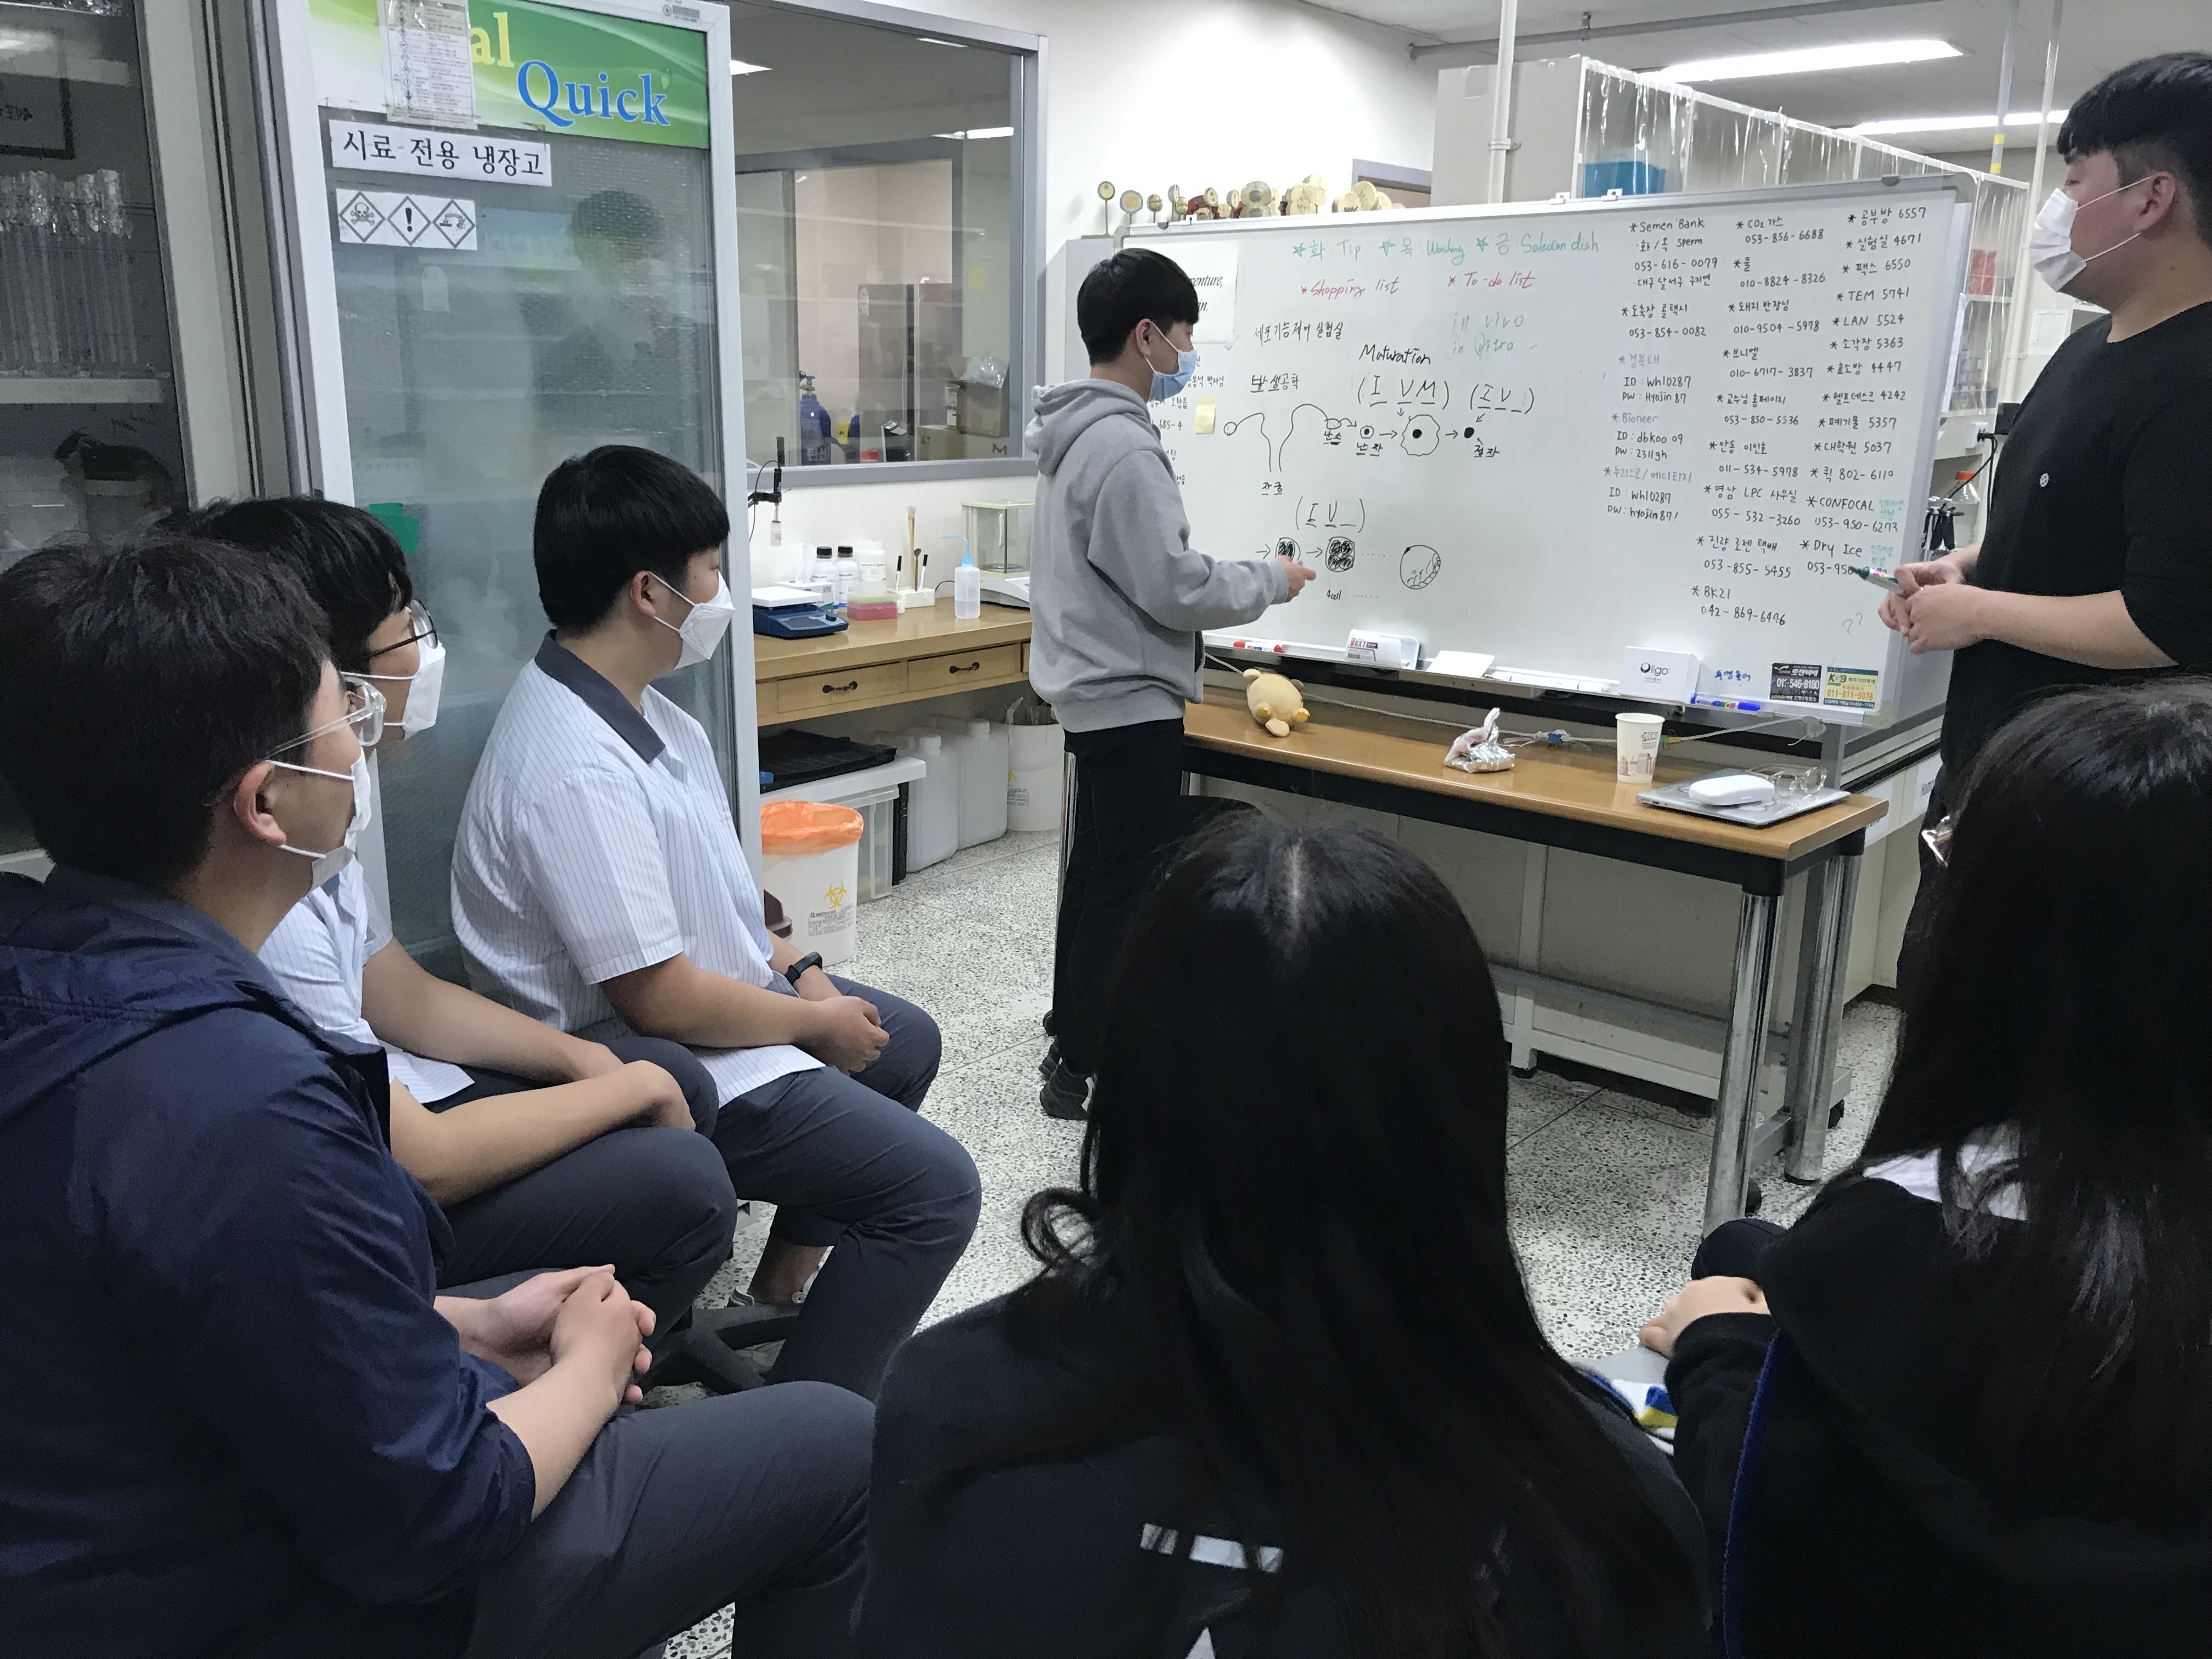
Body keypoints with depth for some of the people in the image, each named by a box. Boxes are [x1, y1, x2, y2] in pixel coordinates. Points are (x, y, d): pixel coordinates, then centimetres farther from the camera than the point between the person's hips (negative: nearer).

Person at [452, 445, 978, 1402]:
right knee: (935, 1188, -14)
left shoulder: (629, 702, 1)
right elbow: (663, 997, -27)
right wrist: (819, 1022, -13)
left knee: (905, 1041, 27)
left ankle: (778, 1297, 34)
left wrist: (797, 968, 4)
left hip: (710, 993, 11)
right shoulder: (578, 769, -30)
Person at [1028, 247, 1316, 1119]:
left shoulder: (1076, 431, 10)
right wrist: (1270, 580, -7)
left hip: (1095, 689, 11)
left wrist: (1246, 575, 16)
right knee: (1131, 887, -1)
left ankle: (1072, 1042, 32)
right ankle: (1085, 1070, 8)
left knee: (1096, 869, 19)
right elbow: (1176, 589, -22)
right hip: (1132, 699, -11)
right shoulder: (1125, 446, -21)